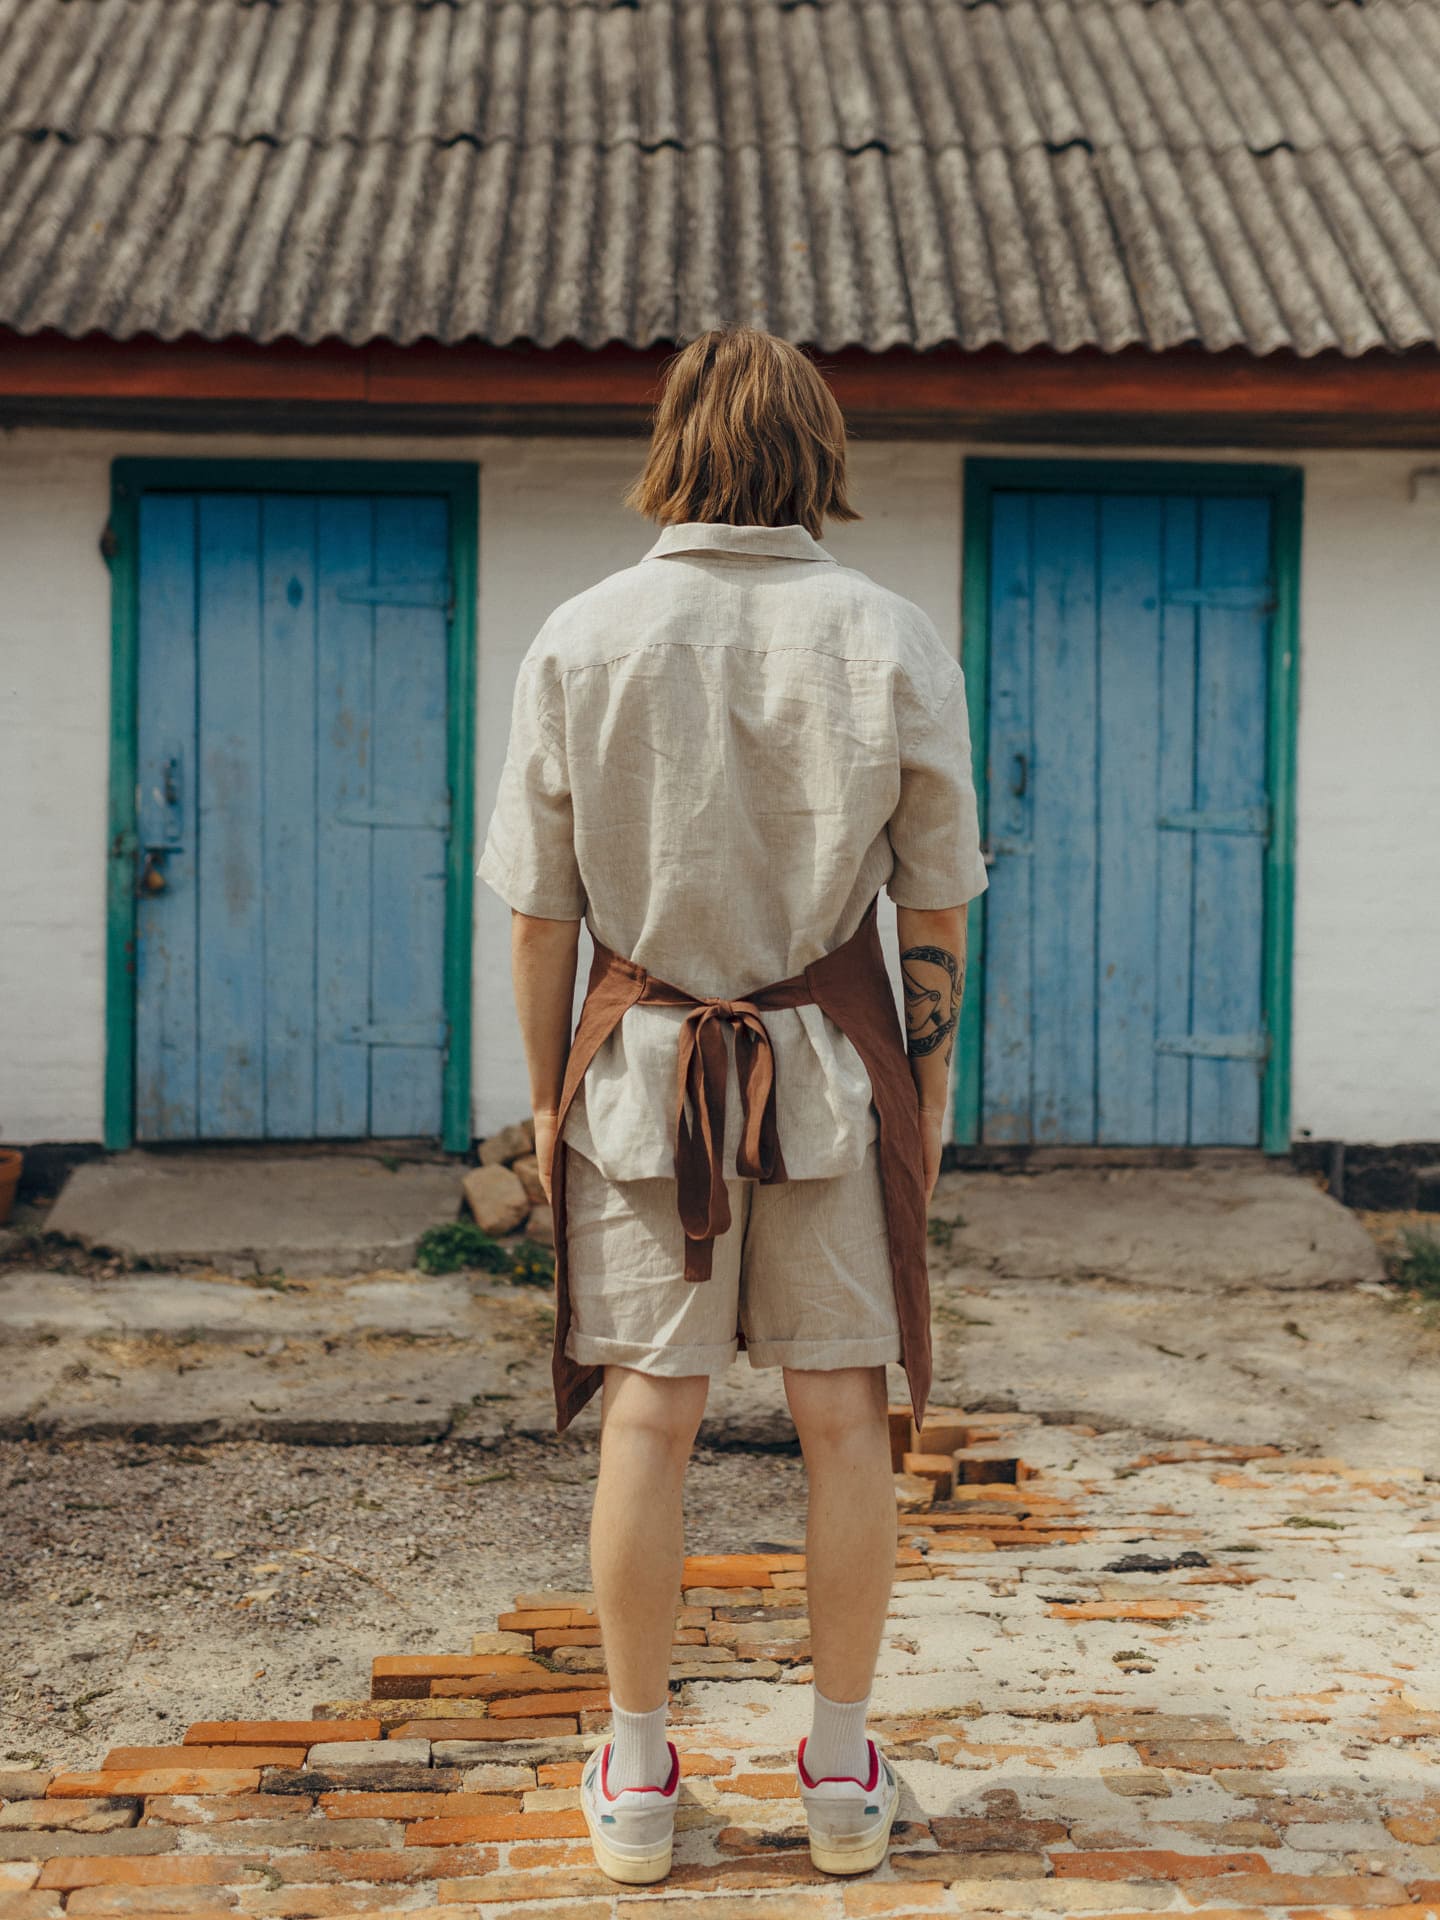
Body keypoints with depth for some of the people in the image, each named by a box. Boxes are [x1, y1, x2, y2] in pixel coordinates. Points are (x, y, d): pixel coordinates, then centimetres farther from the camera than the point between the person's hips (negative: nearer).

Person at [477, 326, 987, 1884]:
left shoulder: (582, 640, -5)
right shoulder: (891, 640, -4)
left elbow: (537, 909, -2)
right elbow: (937, 907, -1)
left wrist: (547, 1098, 8)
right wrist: (926, 1099, 9)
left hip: (643, 1061, 0)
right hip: (830, 1058, 0)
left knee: (647, 1410, 6)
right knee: (841, 1411, 8)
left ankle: (635, 1778, 16)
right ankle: (843, 1775, 18)